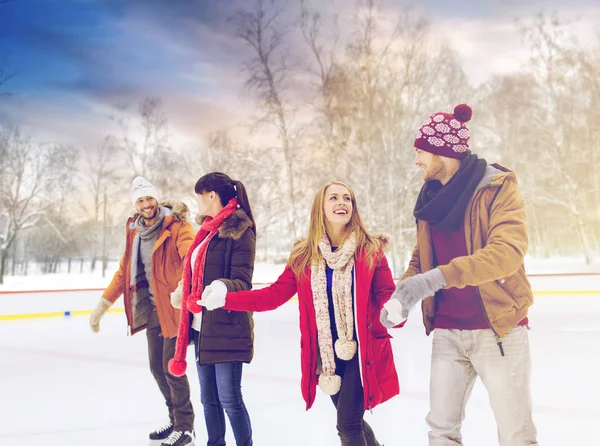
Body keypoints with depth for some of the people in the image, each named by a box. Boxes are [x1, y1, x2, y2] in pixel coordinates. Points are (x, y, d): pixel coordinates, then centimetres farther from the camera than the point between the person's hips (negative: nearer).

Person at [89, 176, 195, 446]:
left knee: (171, 367, -3)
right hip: (151, 310, 7)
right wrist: (103, 305, 15)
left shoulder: (177, 226, -12)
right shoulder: (134, 231, 10)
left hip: (174, 307, -7)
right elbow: (124, 272, 17)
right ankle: (175, 419, 31)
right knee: (157, 367, 13)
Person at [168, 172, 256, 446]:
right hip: (202, 328, 8)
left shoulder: (239, 230, -10)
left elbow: (242, 282, -18)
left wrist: (224, 286, -37)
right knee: (208, 399, 13)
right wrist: (184, 296, 32)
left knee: (229, 399, -3)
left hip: (226, 329, -8)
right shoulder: (208, 231, 15)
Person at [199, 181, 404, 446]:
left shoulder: (371, 250, -7)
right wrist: (225, 298, -14)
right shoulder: (303, 256, -1)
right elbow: (275, 294, -5)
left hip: (362, 351, -3)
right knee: (351, 421, 17)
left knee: (347, 424, -8)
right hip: (326, 353, 4)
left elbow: (387, 295, -4)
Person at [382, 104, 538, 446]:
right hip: (446, 333, 6)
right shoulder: (431, 198, 9)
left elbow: (508, 251, -26)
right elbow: (421, 259, 16)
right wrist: (402, 294, -3)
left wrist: (439, 276, -35)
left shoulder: (499, 186, -11)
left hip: (498, 329, -5)